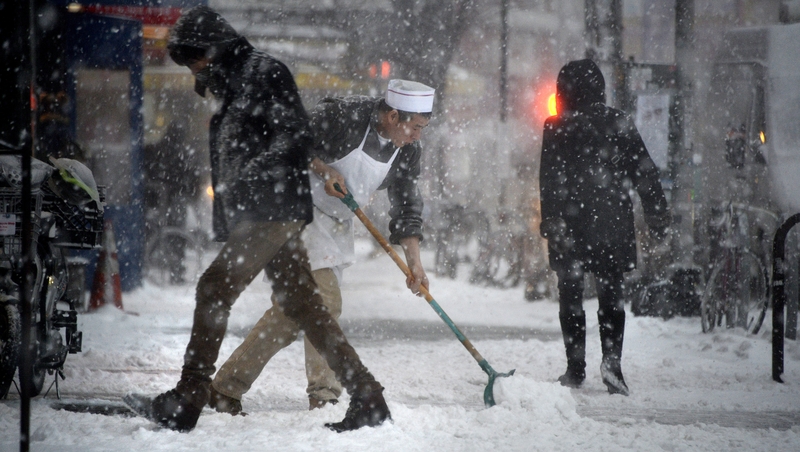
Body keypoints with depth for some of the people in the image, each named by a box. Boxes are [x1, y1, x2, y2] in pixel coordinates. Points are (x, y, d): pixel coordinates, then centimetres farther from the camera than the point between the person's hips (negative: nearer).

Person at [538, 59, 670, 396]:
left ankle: (576, 367, 4)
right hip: (611, 225, 2)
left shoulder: (556, 128, -2)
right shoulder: (619, 123, 3)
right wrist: (658, 218, 6)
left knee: (570, 295, 7)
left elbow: (549, 181, -7)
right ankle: (612, 358, -11)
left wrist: (550, 223, -5)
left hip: (570, 227, -2)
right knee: (611, 294, 9)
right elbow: (645, 173, 3)